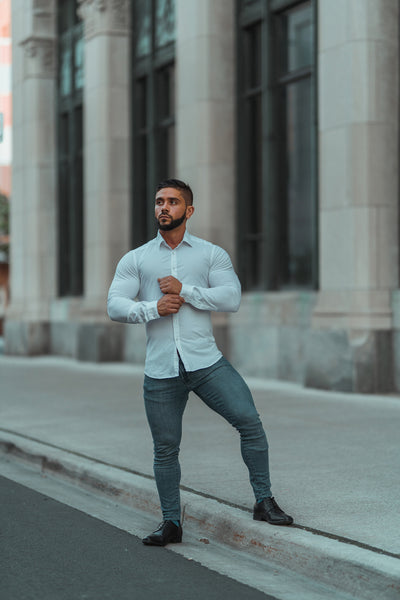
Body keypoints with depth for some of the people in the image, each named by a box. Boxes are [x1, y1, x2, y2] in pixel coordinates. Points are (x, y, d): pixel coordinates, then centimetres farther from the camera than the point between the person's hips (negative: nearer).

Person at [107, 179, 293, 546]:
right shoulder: (135, 259, 11)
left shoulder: (212, 254, 7)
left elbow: (232, 298, -7)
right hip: (160, 371, 1)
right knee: (165, 448, 6)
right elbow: (115, 306, 2)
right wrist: (153, 308, -13)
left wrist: (184, 290, -13)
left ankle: (264, 502, 3)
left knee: (249, 420, -13)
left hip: (206, 361, -1)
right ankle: (171, 523, 20)